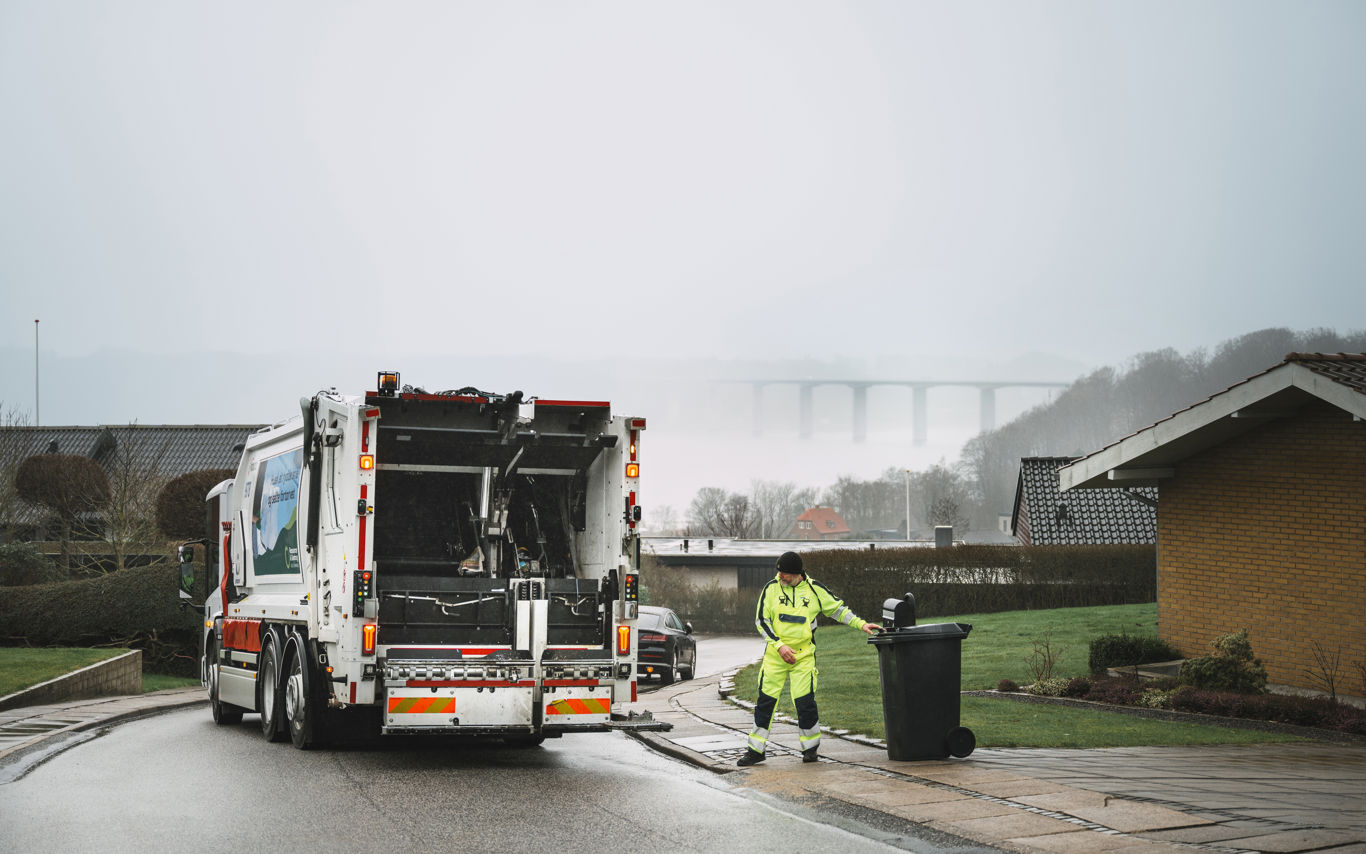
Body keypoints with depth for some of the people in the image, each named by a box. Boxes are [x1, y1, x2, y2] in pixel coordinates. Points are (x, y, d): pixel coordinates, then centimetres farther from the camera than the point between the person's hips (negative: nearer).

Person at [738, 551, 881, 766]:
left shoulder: (814, 590, -1)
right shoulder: (771, 589, -2)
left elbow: (838, 609, 11)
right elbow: (761, 620, -2)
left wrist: (861, 625, 2)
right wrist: (780, 646, -12)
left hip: (803, 654, -1)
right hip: (775, 653, 1)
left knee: (804, 700, -6)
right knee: (766, 699, 0)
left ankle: (810, 746, 14)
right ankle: (756, 750, 8)